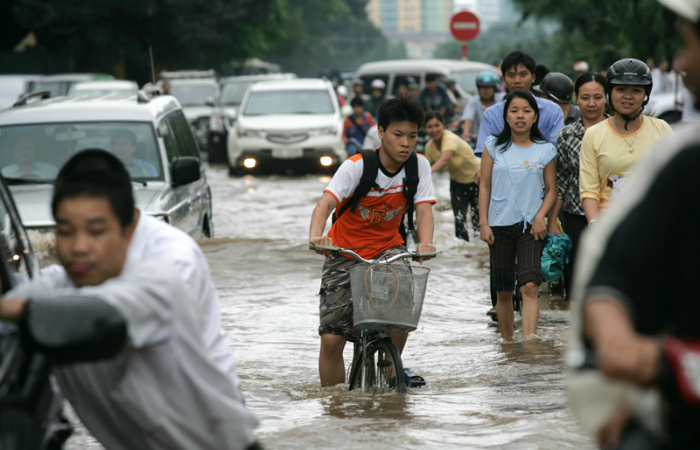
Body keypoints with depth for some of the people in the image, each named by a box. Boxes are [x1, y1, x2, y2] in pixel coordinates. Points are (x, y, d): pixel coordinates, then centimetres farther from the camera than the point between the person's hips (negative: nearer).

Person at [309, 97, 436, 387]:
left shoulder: (419, 166, -9)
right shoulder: (356, 166, -19)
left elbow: (423, 210, -16)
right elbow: (326, 203, -30)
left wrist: (425, 243, -39)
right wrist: (316, 236, -52)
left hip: (387, 248, 2)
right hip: (346, 252, -2)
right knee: (332, 338, -10)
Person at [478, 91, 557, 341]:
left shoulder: (545, 150, 3)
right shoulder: (494, 146, 5)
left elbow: (551, 189, 9)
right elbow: (485, 186, 7)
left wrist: (540, 216, -7)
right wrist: (483, 223, 0)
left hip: (531, 226, -2)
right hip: (500, 225, 2)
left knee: (530, 286, -17)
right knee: (503, 291, 7)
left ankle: (530, 340, -24)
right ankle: (507, 343, 19)